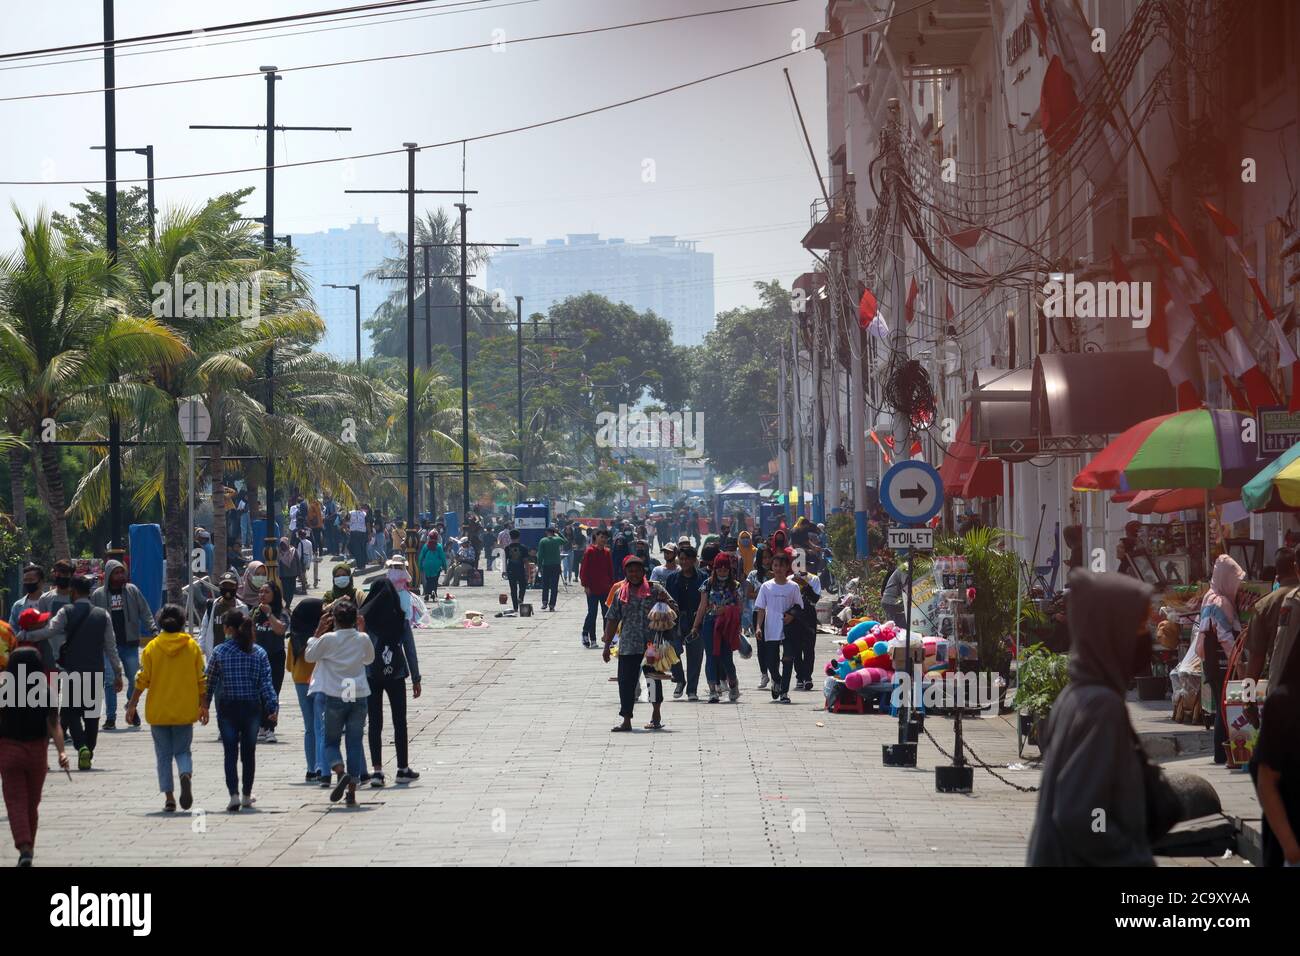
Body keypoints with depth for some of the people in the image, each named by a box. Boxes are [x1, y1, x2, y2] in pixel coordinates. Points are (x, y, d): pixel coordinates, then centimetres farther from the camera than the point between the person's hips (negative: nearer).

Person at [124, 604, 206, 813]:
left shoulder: (151, 647, -4)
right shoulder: (192, 646, -2)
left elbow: (142, 680, -4)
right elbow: (201, 680, 0)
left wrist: (132, 705, 4)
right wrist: (202, 706, 10)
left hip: (158, 711, 0)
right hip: (185, 710, 0)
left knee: (163, 755, 9)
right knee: (182, 751, 11)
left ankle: (169, 798, 3)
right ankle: (186, 775, -21)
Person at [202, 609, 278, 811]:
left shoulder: (219, 651, -6)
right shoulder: (259, 652, -1)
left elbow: (209, 682, 1)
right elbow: (266, 683, -7)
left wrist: (204, 706, 11)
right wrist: (273, 707, -6)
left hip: (227, 708, -2)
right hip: (252, 706, 2)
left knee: (230, 752, 1)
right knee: (249, 752, 14)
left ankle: (234, 794, -14)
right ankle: (246, 795, 23)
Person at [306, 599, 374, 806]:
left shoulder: (328, 639, -9)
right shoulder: (363, 639, 0)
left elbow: (310, 656, 7)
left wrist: (316, 633, 18)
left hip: (335, 697, -2)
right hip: (359, 696, 2)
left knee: (331, 741, 9)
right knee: (354, 743, 6)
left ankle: (341, 772, -20)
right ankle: (352, 791, 2)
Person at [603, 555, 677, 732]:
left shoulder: (655, 589, 3)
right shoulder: (621, 593, 10)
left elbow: (673, 609, 5)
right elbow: (612, 620, 13)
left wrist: (666, 601, -17)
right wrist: (607, 645, 10)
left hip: (652, 644, -2)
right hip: (628, 647, 2)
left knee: (653, 678, 6)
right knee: (626, 682, -2)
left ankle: (656, 714, 25)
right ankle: (626, 721, 2)